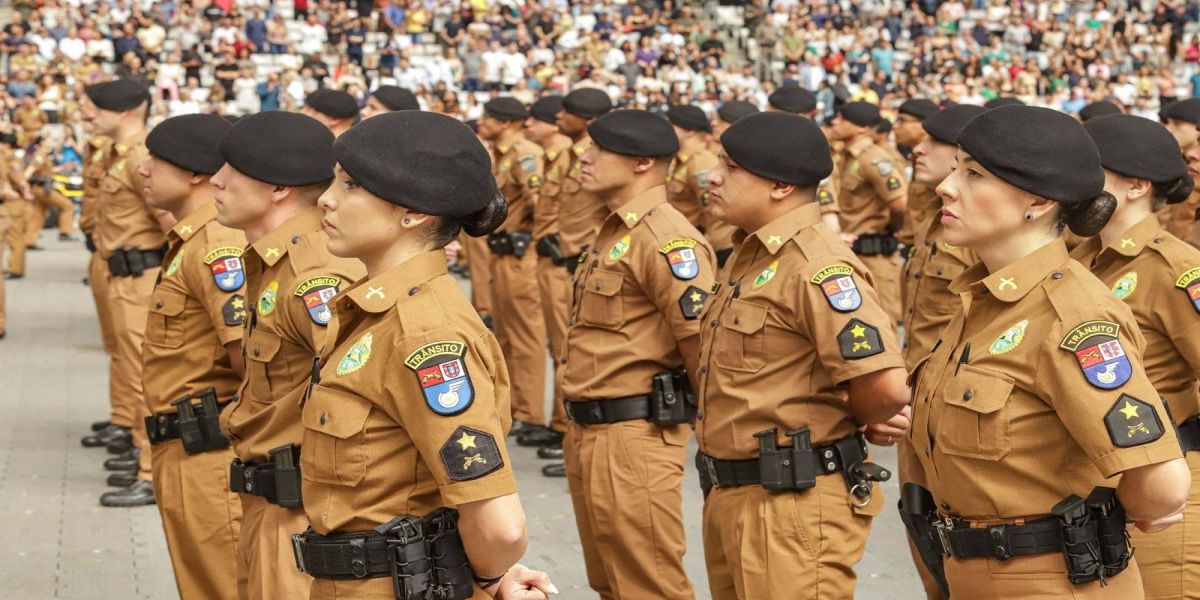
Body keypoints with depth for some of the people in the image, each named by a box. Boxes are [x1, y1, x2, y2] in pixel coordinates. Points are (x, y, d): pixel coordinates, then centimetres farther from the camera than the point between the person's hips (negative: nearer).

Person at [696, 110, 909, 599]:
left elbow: (886, 388, -28)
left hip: (794, 504, -9)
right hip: (731, 497, 10)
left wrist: (829, 422, -8)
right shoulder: (750, 256, 10)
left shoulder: (817, 265, -19)